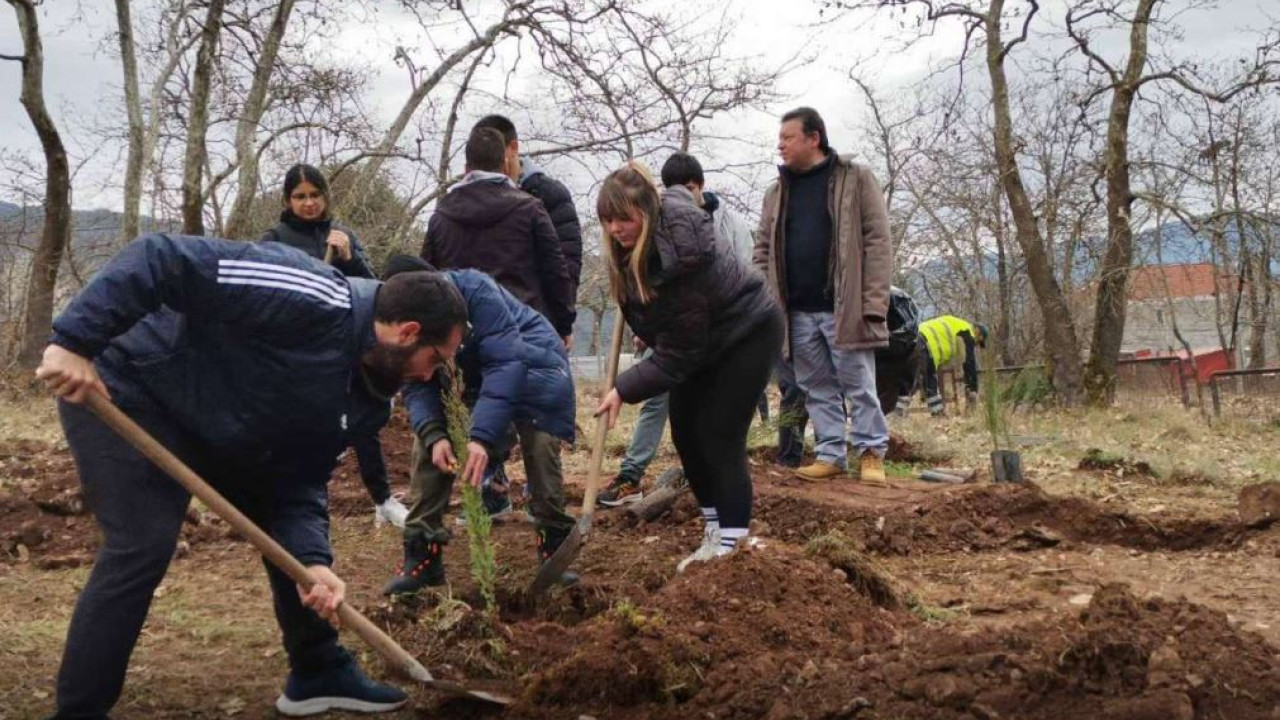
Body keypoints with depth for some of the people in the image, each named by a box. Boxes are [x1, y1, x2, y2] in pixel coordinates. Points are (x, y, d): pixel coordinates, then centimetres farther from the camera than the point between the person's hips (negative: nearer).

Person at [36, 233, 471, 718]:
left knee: (291, 531, 10)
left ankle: (319, 674, 21)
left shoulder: (343, 386, 0)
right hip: (120, 392, -9)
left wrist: (312, 561, -20)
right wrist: (74, 342, -40)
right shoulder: (315, 300, -30)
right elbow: (161, 257, -35)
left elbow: (300, 482, -2)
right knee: (142, 548, -19)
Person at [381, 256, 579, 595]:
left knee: (539, 444, -20)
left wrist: (483, 436, -48)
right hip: (472, 374, 5)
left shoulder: (476, 291, -37)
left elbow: (506, 362, -40)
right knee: (426, 440, -9)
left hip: (529, 362, -5)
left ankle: (554, 547, -4)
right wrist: (434, 435, -37)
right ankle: (421, 554, -4)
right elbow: (418, 385, -17)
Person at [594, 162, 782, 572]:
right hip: (703, 337, 9)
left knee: (719, 436, -14)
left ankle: (733, 542, -6)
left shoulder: (681, 262, -38)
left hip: (747, 334, -9)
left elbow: (677, 356, -31)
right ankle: (716, 528, 14)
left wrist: (624, 390, -30)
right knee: (685, 432, 5)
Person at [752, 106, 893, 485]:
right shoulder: (777, 192, 13)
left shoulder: (855, 178, 0)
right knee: (817, 389, 8)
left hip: (844, 308, -4)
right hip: (798, 311, 5)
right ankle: (831, 455, 15)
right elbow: (763, 252, 14)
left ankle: (871, 453, 10)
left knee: (858, 386, 1)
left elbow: (877, 241, -6)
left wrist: (874, 302, -13)